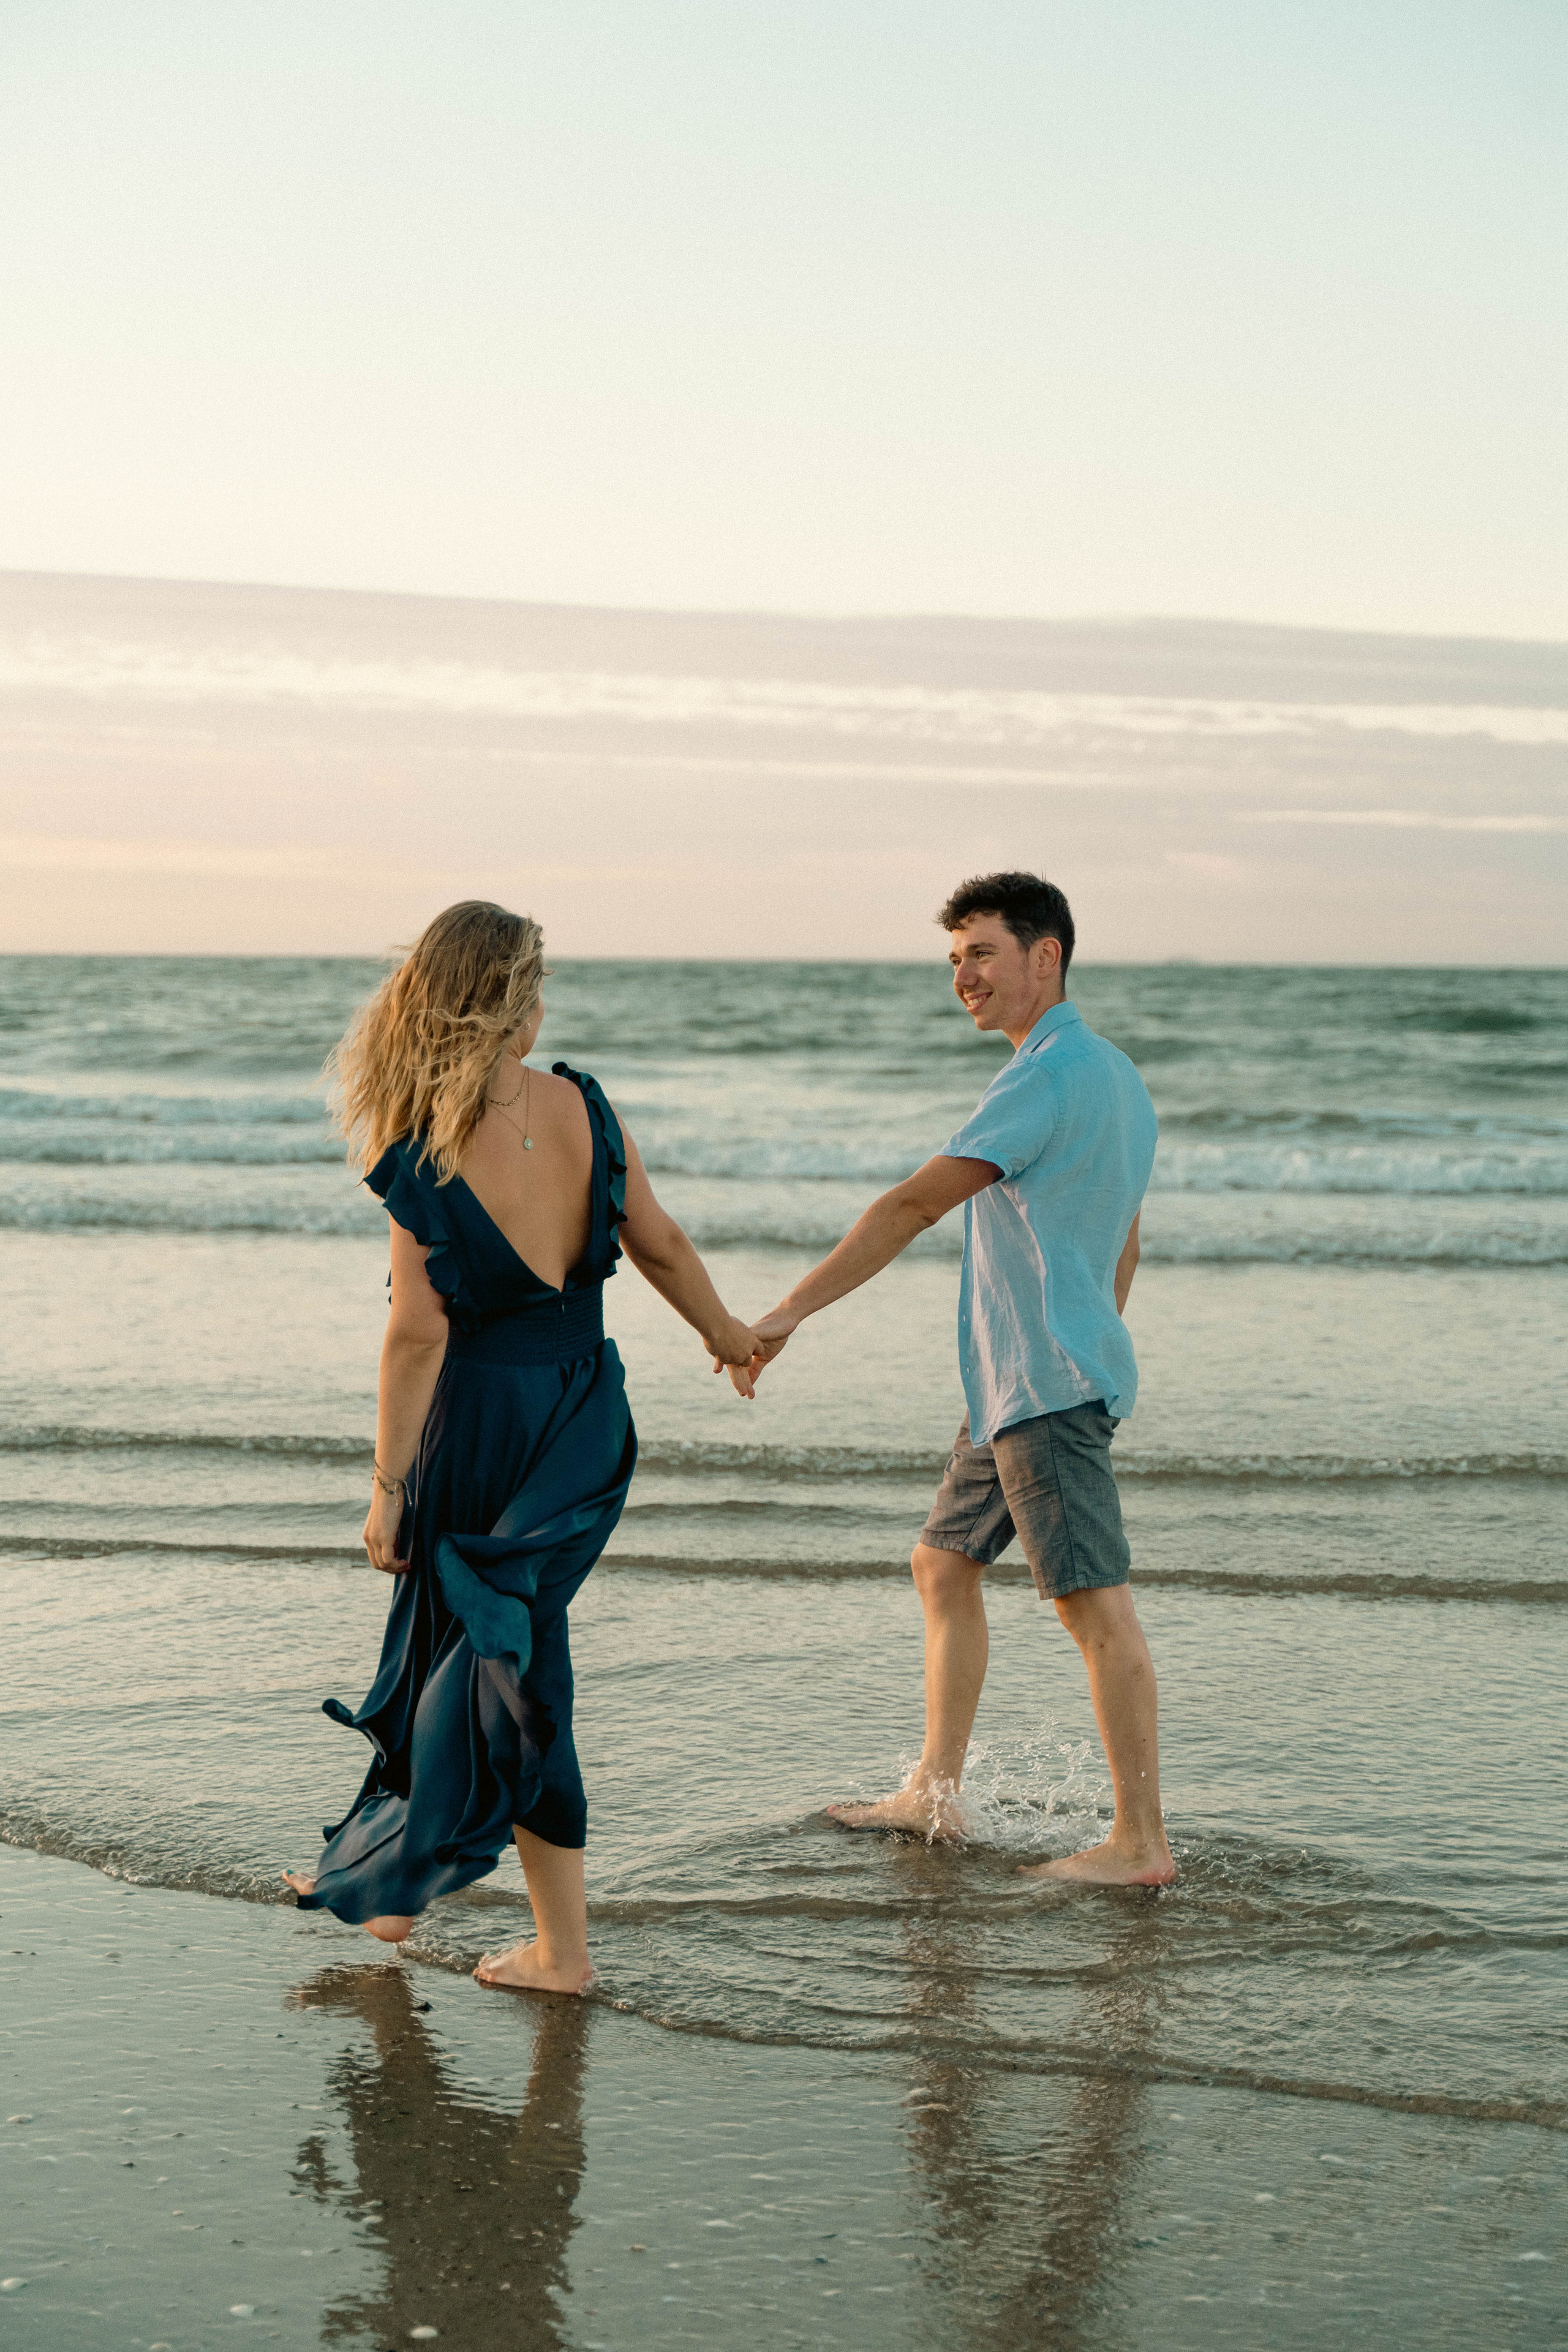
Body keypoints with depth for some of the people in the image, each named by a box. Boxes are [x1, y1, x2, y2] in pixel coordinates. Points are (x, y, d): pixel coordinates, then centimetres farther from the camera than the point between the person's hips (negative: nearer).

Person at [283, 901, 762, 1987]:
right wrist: (727, 1332, 21)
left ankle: (563, 1946, 20)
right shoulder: (583, 1106, -6)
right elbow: (658, 1243, 3)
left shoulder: (419, 1152, -16)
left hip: (484, 1414, -4)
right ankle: (393, 1882, 28)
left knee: (503, 1665, 10)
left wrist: (389, 1485, -8)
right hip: (586, 1417, 4)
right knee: (493, 1645, 16)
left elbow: (418, 1333, -16)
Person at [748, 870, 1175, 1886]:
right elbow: (1122, 1247, 24)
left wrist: (790, 1313, -21)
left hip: (1046, 1383, -10)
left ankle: (1142, 1842, -4)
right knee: (944, 1567, 16)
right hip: (1015, 1386, 10)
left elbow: (915, 1205, -21)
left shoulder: (1051, 1077, -16)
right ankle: (935, 1795, 23)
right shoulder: (1116, 1076, 16)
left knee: (1096, 1601, -8)